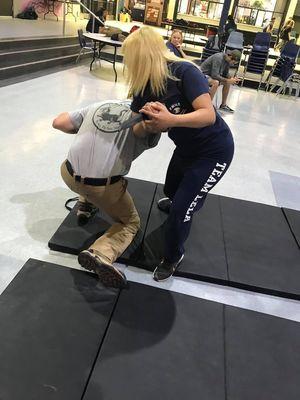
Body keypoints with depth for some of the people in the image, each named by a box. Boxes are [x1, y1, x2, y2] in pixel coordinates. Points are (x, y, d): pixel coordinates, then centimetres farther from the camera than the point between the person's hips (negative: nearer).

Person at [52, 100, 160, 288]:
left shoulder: (99, 106, 10)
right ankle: (101, 254, -7)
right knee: (131, 222, 18)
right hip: (104, 187, -4)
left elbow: (58, 122, 8)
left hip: (70, 175, 5)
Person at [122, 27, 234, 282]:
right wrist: (149, 124, -26)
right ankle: (184, 203, 65)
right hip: (186, 148, 8)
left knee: (181, 208, -8)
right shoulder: (143, 87, -7)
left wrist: (172, 120, -46)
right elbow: (137, 129, -5)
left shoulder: (184, 72, -27)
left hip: (215, 150, -7)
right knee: (171, 191, 27)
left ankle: (174, 257, 19)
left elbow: (209, 115, -33)